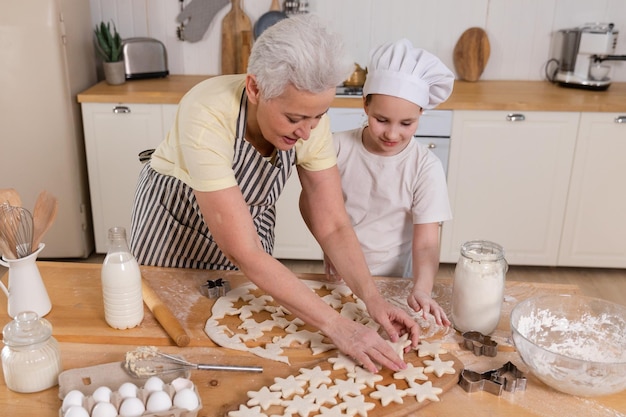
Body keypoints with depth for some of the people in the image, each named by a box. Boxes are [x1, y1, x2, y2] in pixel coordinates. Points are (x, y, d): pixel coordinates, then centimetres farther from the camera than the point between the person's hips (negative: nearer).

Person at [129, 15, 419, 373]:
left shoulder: (311, 118, -26)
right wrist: (337, 326, -42)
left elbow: (333, 225, -19)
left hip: (251, 218, 4)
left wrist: (373, 298, -34)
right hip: (175, 221, -3)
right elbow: (243, 252, -41)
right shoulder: (207, 118, -41)